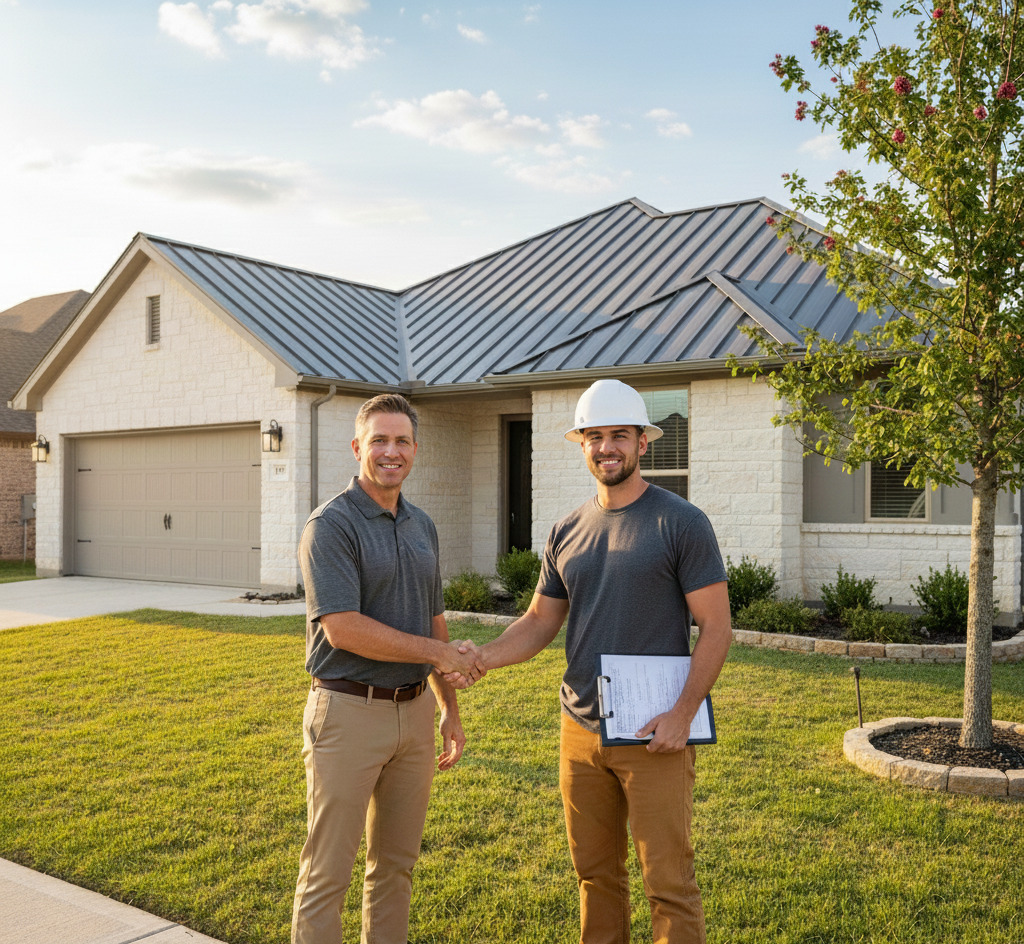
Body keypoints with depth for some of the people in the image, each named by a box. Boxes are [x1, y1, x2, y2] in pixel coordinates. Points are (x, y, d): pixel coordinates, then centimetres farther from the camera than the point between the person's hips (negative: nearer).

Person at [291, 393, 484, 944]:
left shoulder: (422, 527, 11)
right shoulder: (331, 525, -12)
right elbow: (343, 629, -21)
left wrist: (449, 710, 16)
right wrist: (438, 652, -13)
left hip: (413, 710, 7)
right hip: (348, 713, -7)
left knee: (396, 863, 16)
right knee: (328, 872, 2)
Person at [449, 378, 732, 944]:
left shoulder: (680, 522, -6)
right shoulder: (567, 533, 9)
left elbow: (716, 628, -8)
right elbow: (539, 623, 12)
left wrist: (681, 715, -16)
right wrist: (482, 657, -6)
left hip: (653, 736, -5)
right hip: (580, 731, 5)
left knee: (668, 883, 1)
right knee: (595, 874, 16)